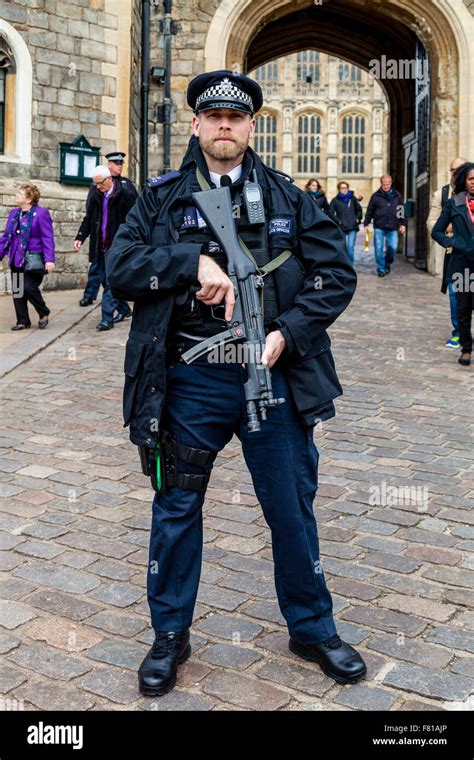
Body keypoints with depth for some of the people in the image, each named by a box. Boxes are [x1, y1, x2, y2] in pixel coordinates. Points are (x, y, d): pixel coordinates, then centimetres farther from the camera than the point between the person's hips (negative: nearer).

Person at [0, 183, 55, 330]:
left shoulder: (41, 213, -8)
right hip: (17, 260, 7)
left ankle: (44, 313, 12)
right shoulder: (14, 213, 13)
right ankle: (23, 321, 17)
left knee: (29, 287, -13)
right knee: (17, 290, 6)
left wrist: (49, 259, -20)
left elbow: (48, 238, -13)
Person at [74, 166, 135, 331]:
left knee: (111, 282, -9)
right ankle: (124, 309, 29)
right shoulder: (95, 196, 10)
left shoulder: (124, 195, -8)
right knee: (105, 281, 13)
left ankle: (107, 318, -8)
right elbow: (88, 219, 15)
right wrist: (80, 237, 1)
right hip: (100, 247, 7)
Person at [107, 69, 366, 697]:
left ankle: (312, 628, 32)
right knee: (177, 506, 11)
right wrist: (194, 260, -18)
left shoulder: (287, 197, 6)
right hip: (190, 381, 0)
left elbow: (338, 272, 2)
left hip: (274, 378, 1)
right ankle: (170, 634, 31)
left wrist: (288, 333, -12)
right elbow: (120, 267, -6)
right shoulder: (162, 197, 5)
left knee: (293, 508, 10)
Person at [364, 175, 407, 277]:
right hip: (379, 227, -1)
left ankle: (387, 264, 23)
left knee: (393, 247, -2)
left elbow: (402, 210, 11)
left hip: (392, 227, 1)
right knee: (379, 249, -4)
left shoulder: (397, 195, 8)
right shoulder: (376, 196, 3)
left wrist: (403, 224, 5)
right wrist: (366, 224, 2)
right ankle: (381, 269, 5)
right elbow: (369, 211, 5)